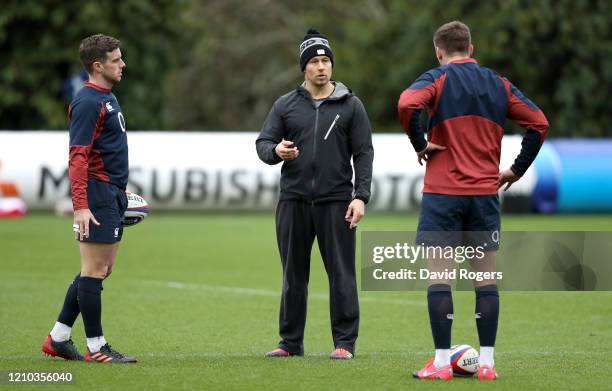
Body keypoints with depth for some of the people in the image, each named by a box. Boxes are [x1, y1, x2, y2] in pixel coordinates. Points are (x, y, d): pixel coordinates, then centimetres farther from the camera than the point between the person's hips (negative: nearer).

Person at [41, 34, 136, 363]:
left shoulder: (106, 98, 16)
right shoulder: (88, 102, -15)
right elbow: (78, 157, -20)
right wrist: (81, 206, -26)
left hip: (112, 193, 10)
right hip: (97, 193, -10)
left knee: (98, 270, 12)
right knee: (94, 271, -4)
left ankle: (58, 339, 18)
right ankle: (96, 348, 0)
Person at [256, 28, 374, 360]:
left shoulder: (350, 105, 4)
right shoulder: (285, 105, 9)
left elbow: (363, 153, 2)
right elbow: (263, 143, 7)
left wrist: (361, 196, -8)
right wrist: (276, 151, -18)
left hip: (336, 201, -2)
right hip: (294, 201, 2)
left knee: (341, 275, -3)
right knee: (293, 276, 7)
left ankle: (344, 342, 2)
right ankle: (291, 342, 15)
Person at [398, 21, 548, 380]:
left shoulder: (438, 78, -2)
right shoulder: (499, 84, 11)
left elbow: (407, 104, -22)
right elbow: (539, 123, 8)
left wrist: (420, 145, -9)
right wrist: (517, 169, 11)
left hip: (443, 193, -3)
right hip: (486, 193, 4)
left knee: (439, 276, -1)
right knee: (486, 277, 7)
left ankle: (442, 363, -4)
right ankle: (487, 362, 5)